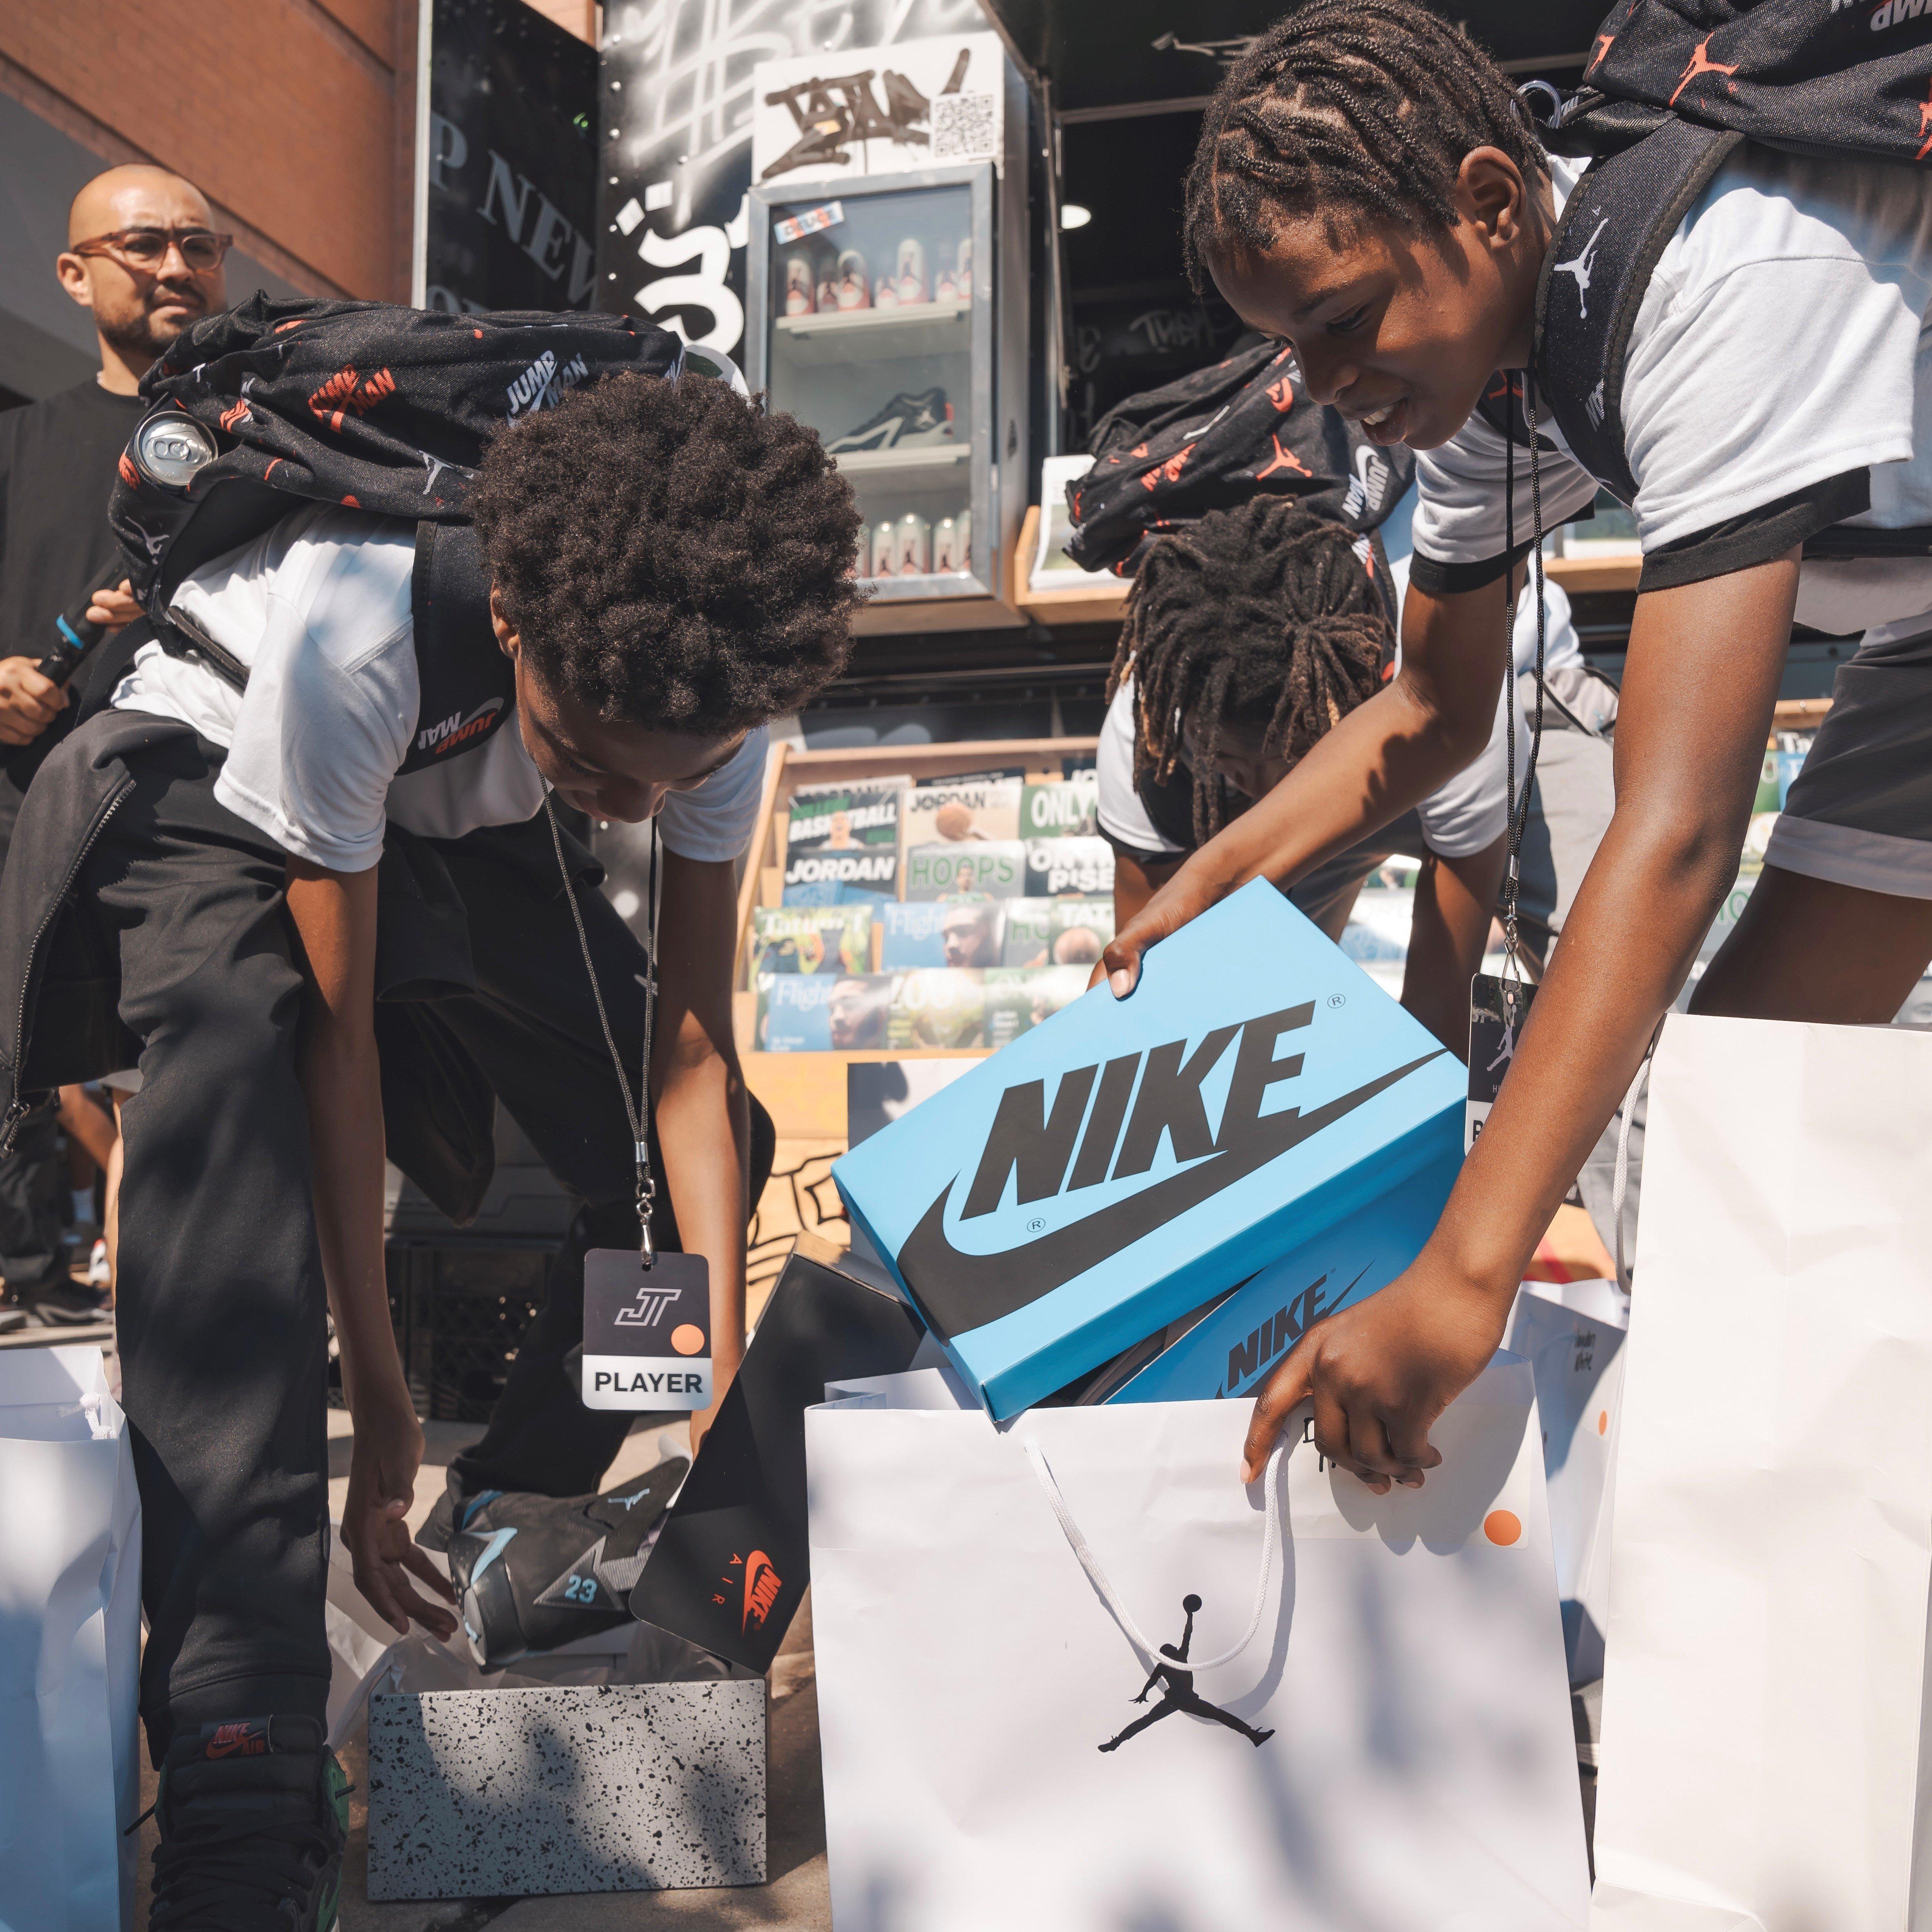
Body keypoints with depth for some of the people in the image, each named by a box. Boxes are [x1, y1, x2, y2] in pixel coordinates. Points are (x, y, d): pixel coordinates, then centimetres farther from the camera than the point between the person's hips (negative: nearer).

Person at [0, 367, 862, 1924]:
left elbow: (691, 1051, -18)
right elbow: (339, 1034, -30)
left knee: (699, 1150, -7)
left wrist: (725, 1384, -23)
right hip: (213, 787, -5)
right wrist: (379, 1395, -26)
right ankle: (247, 1798, -37)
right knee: (234, 1084, -35)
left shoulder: (712, 693, -25)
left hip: (455, 821, 5)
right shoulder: (350, 631, -39)